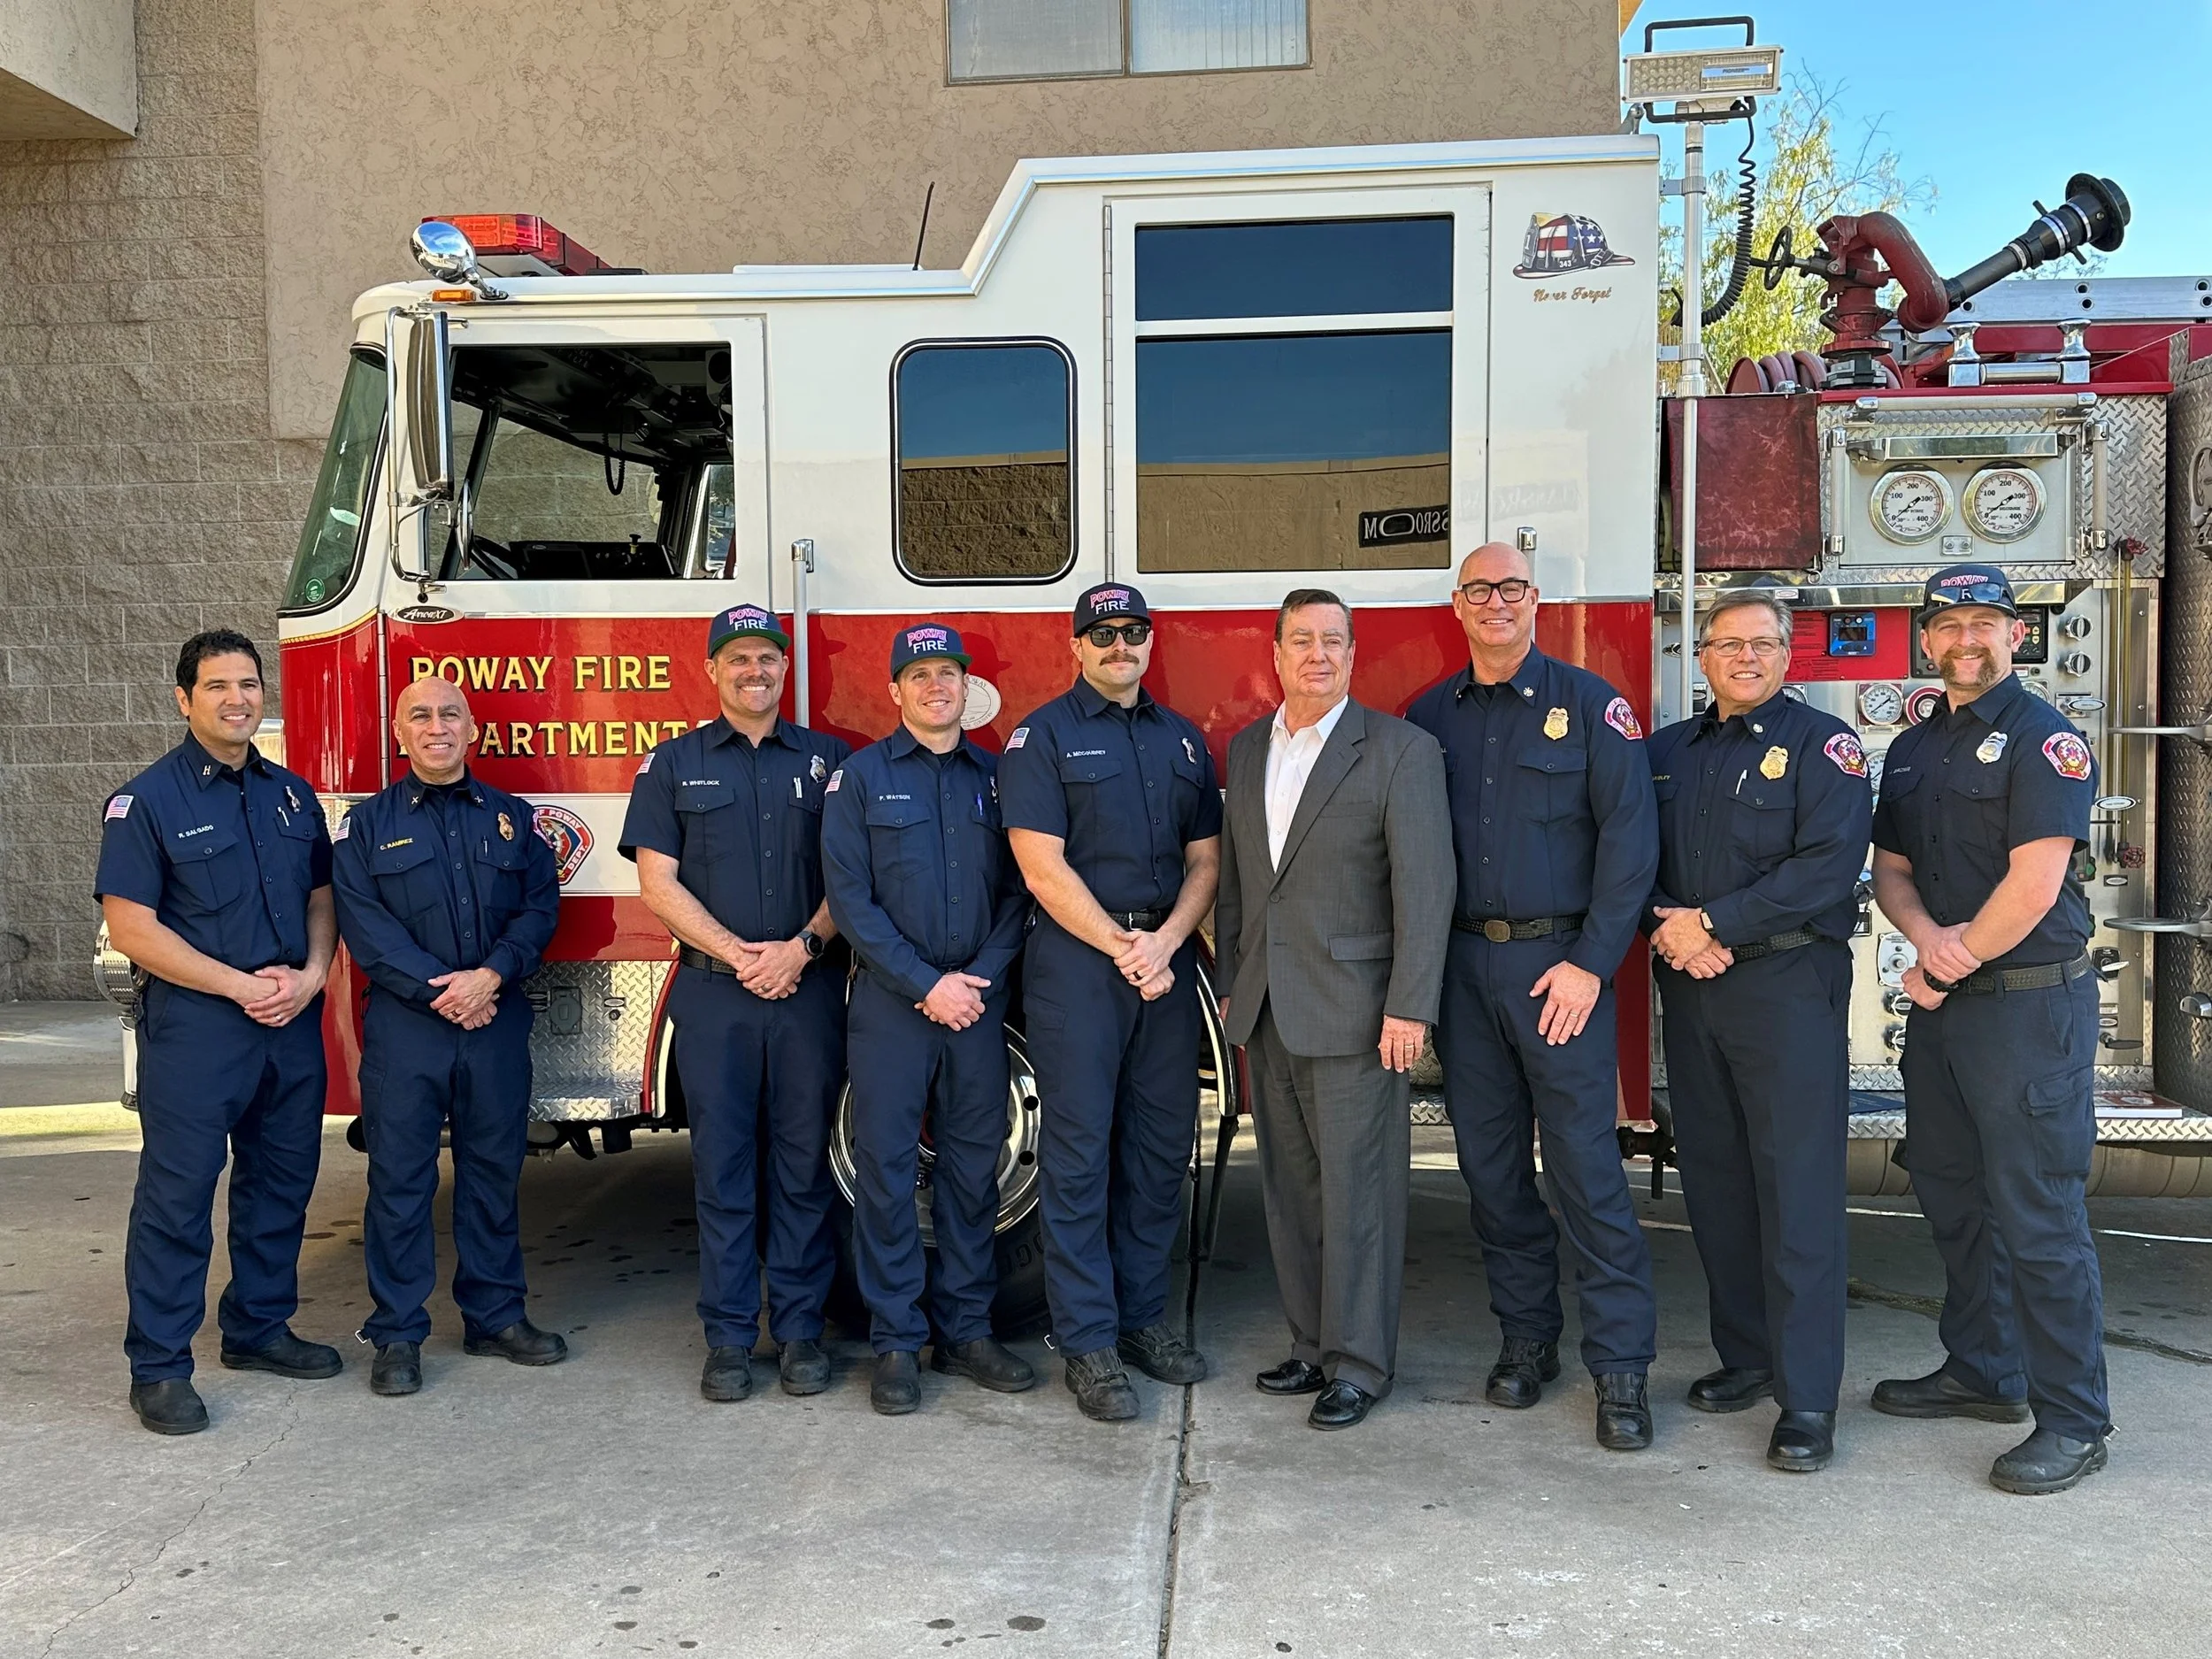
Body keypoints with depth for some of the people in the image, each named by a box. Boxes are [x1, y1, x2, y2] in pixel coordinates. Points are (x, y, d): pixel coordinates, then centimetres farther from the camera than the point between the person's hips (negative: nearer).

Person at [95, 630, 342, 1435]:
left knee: (281, 1182, 13)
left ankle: (258, 1328, 29)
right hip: (194, 1029, -6)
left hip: (293, 1027, 6)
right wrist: (240, 985, -16)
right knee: (177, 1195, -1)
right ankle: (159, 1367, 9)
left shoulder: (292, 793, 11)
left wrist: (310, 976, -6)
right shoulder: (147, 800, -6)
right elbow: (131, 927, -11)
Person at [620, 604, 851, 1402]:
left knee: (804, 1164, 4)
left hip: (809, 990, 1)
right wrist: (737, 954, -10)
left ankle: (800, 1329, 14)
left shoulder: (827, 759, 9)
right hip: (712, 993, 0)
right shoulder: (673, 764, 7)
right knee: (722, 1167, 3)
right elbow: (658, 882, 1)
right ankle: (728, 1336, 12)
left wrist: (802, 946, -12)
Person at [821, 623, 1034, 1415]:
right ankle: (895, 1343, 11)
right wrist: (926, 985, -12)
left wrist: (982, 978, -7)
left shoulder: (994, 777, 10)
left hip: (978, 1001, 3)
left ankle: (966, 1329, 20)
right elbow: (850, 897, -6)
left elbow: (1016, 891, 7)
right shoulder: (860, 777, 1)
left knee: (973, 1166, 8)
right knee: (887, 1168, 1)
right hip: (890, 1003, -2)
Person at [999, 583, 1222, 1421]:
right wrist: (1121, 949, -12)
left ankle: (1143, 1315, 21)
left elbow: (1205, 859, 10)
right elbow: (1044, 869, -9)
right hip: (1075, 965, -5)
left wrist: (1164, 944, -6)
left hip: (1168, 964, 5)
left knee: (1161, 1147, 9)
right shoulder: (1043, 736, -1)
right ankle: (1088, 1341, 5)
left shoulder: (1182, 738, 14)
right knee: (1079, 1154, -2)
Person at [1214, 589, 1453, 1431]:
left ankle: (1360, 1361, 12)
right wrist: (1231, 985, 14)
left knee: (1356, 1187, 0)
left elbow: (1424, 885, -11)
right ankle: (1312, 1344, 25)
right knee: (1290, 1186, 12)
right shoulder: (1246, 750, 12)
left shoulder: (1399, 750, -6)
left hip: (1353, 1011, -6)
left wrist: (1410, 1008, -16)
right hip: (1268, 1012, 6)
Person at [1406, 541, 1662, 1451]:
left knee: (1585, 1163, -4)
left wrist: (1591, 962, -12)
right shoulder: (1429, 715, 10)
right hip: (1461, 963, 4)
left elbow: (1629, 835, -6)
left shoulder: (1588, 702, 0)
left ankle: (1621, 1366, 4)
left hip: (1556, 959, -4)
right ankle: (1526, 1338, 22)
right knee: (1491, 1163, 9)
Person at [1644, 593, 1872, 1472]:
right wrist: (1671, 928, -8)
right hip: (1690, 992, 5)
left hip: (1789, 988, -5)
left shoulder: (1822, 746, -2)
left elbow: (1828, 866, -14)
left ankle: (1808, 1399, 2)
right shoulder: (1668, 751, 14)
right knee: (1714, 1184, 10)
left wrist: (1712, 923, -15)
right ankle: (1746, 1356, 24)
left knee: (1797, 1191, -4)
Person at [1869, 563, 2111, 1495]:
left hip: (2030, 1004, -8)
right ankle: (1982, 1373, 32)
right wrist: (1925, 935, -10)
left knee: (2039, 1217, -4)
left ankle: (2073, 1423, 7)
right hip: (1940, 1002, 8)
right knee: (1953, 1196, 17)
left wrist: (1949, 969, -10)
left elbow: (2033, 887, -18)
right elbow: (1890, 870, 12)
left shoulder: (2045, 738, -10)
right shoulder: (1911, 751, 14)